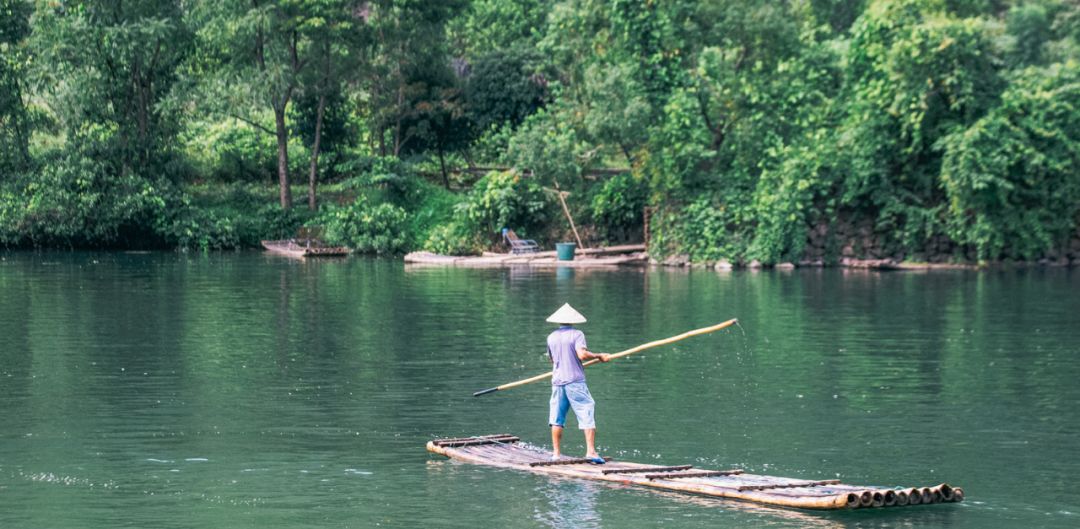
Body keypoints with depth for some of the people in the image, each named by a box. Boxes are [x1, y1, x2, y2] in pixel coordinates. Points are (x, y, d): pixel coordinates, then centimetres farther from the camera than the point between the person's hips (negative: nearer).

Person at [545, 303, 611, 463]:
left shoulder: (552, 337, 10)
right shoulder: (577, 335, -6)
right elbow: (582, 354, -20)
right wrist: (598, 356, -7)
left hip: (557, 381, 5)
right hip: (575, 381, -5)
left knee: (557, 419, 10)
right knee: (587, 415, -4)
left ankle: (556, 453, 10)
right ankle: (591, 451, -14)